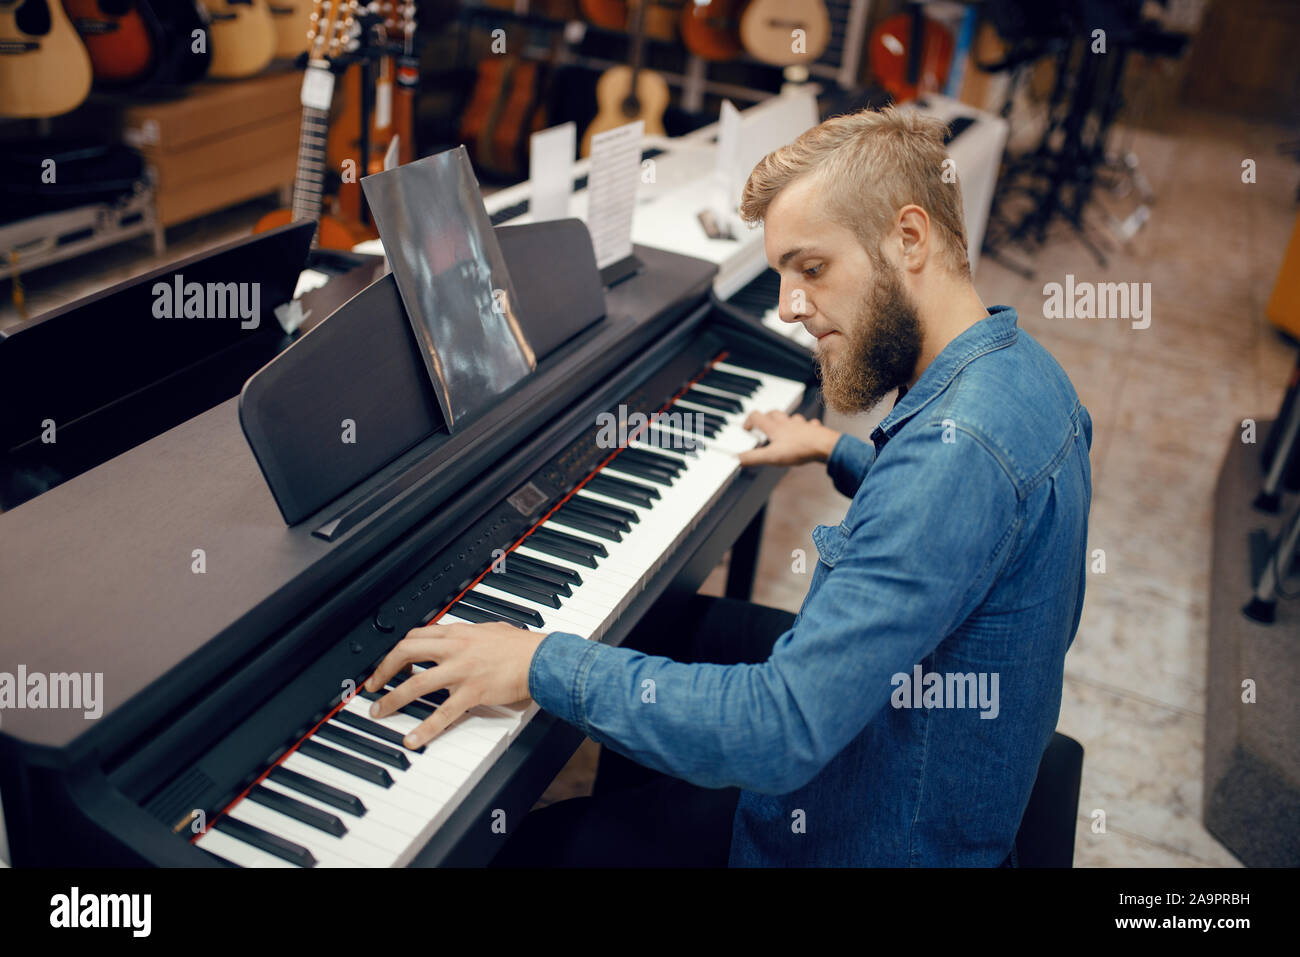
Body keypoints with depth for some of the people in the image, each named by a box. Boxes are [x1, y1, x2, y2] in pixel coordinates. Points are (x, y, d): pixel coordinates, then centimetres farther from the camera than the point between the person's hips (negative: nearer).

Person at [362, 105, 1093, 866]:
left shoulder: (957, 450, -36)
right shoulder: (1015, 362, -3)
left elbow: (782, 732, -39)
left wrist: (543, 663, -32)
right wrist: (839, 453, 23)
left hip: (877, 834, -9)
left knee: (532, 844, 1)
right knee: (672, 624, 25)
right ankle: (630, 812, 48)